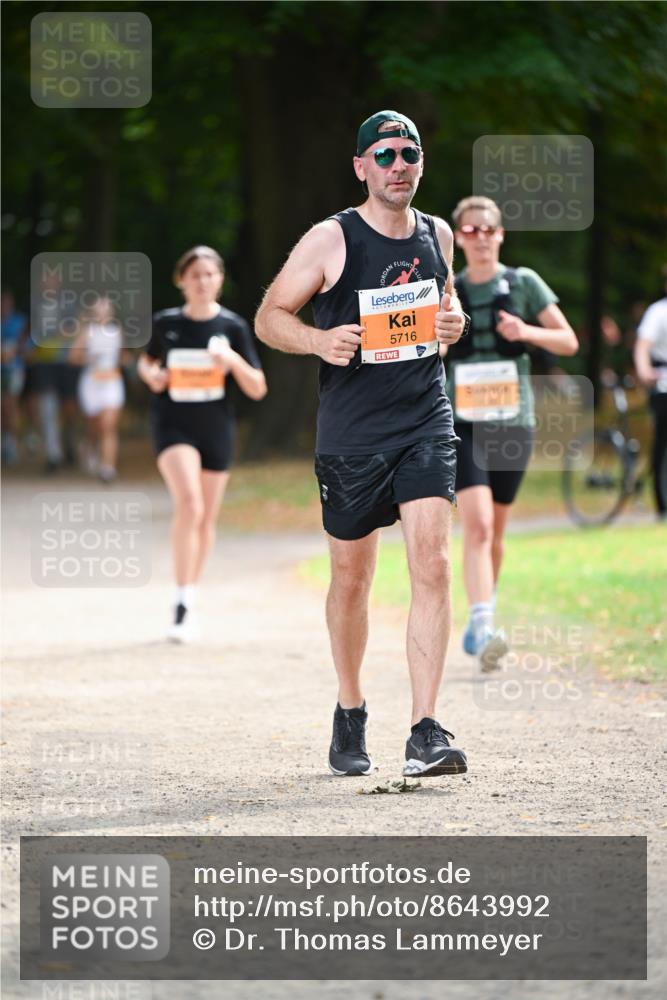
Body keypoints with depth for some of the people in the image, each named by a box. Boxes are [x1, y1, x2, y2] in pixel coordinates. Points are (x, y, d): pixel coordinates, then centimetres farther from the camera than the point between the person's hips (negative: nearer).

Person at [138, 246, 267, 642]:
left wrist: (233, 361, -20)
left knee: (206, 518, 10)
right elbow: (146, 359, 19)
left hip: (216, 428, 2)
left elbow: (258, 389, -2)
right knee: (188, 503, -23)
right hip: (174, 426, -2)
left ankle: (191, 595, 30)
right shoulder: (165, 324, -1)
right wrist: (150, 374, -4)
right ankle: (184, 601, -20)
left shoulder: (232, 326, -2)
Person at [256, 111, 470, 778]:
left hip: (425, 422, 2)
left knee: (432, 565, -13)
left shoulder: (437, 235, 7)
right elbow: (269, 317, -1)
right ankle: (349, 713, 31)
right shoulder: (330, 241, -6)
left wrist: (453, 321, 2)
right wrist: (320, 340, -20)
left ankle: (425, 732, -15)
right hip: (351, 433, -2)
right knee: (351, 578, 8)